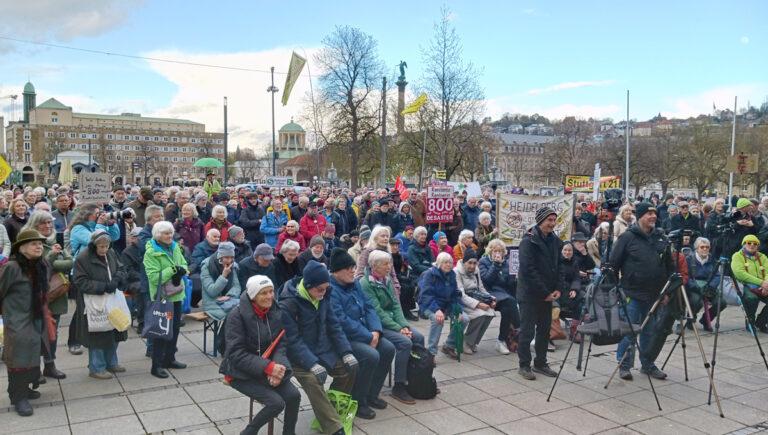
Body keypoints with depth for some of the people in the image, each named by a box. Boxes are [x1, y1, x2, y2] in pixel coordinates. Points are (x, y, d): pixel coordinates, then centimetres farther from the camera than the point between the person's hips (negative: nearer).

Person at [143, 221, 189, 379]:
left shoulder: (175, 247, 6)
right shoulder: (151, 253, -15)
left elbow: (184, 265, 7)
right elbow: (154, 277, -22)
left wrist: (181, 271, -15)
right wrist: (173, 270, -24)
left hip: (176, 294, 7)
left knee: (175, 328, 16)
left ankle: (169, 359, 31)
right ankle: (156, 366, 8)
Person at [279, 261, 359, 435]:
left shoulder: (323, 298, 0)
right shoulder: (288, 304, -21)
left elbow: (334, 326, 4)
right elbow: (293, 340, -24)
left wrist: (346, 353, -7)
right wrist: (313, 364, -33)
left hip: (322, 349, 7)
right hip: (299, 355, -7)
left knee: (350, 367, -1)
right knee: (312, 379, -30)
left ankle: (332, 409, 16)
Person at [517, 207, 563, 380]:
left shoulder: (555, 241, 8)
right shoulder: (528, 241, -15)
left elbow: (558, 267, 14)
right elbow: (528, 270, -20)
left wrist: (558, 288, -1)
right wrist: (545, 293, -18)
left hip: (548, 294, 7)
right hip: (530, 294, -7)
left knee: (544, 330, 13)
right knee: (527, 331, 1)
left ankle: (540, 363, 25)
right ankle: (524, 365, 11)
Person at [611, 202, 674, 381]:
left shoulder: (661, 238, 10)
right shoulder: (627, 237, -6)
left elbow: (670, 267, 16)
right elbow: (613, 264, -6)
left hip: (655, 295, 5)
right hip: (632, 294, -5)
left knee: (652, 332, 12)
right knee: (629, 332, 0)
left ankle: (648, 364, 27)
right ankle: (624, 365, 13)